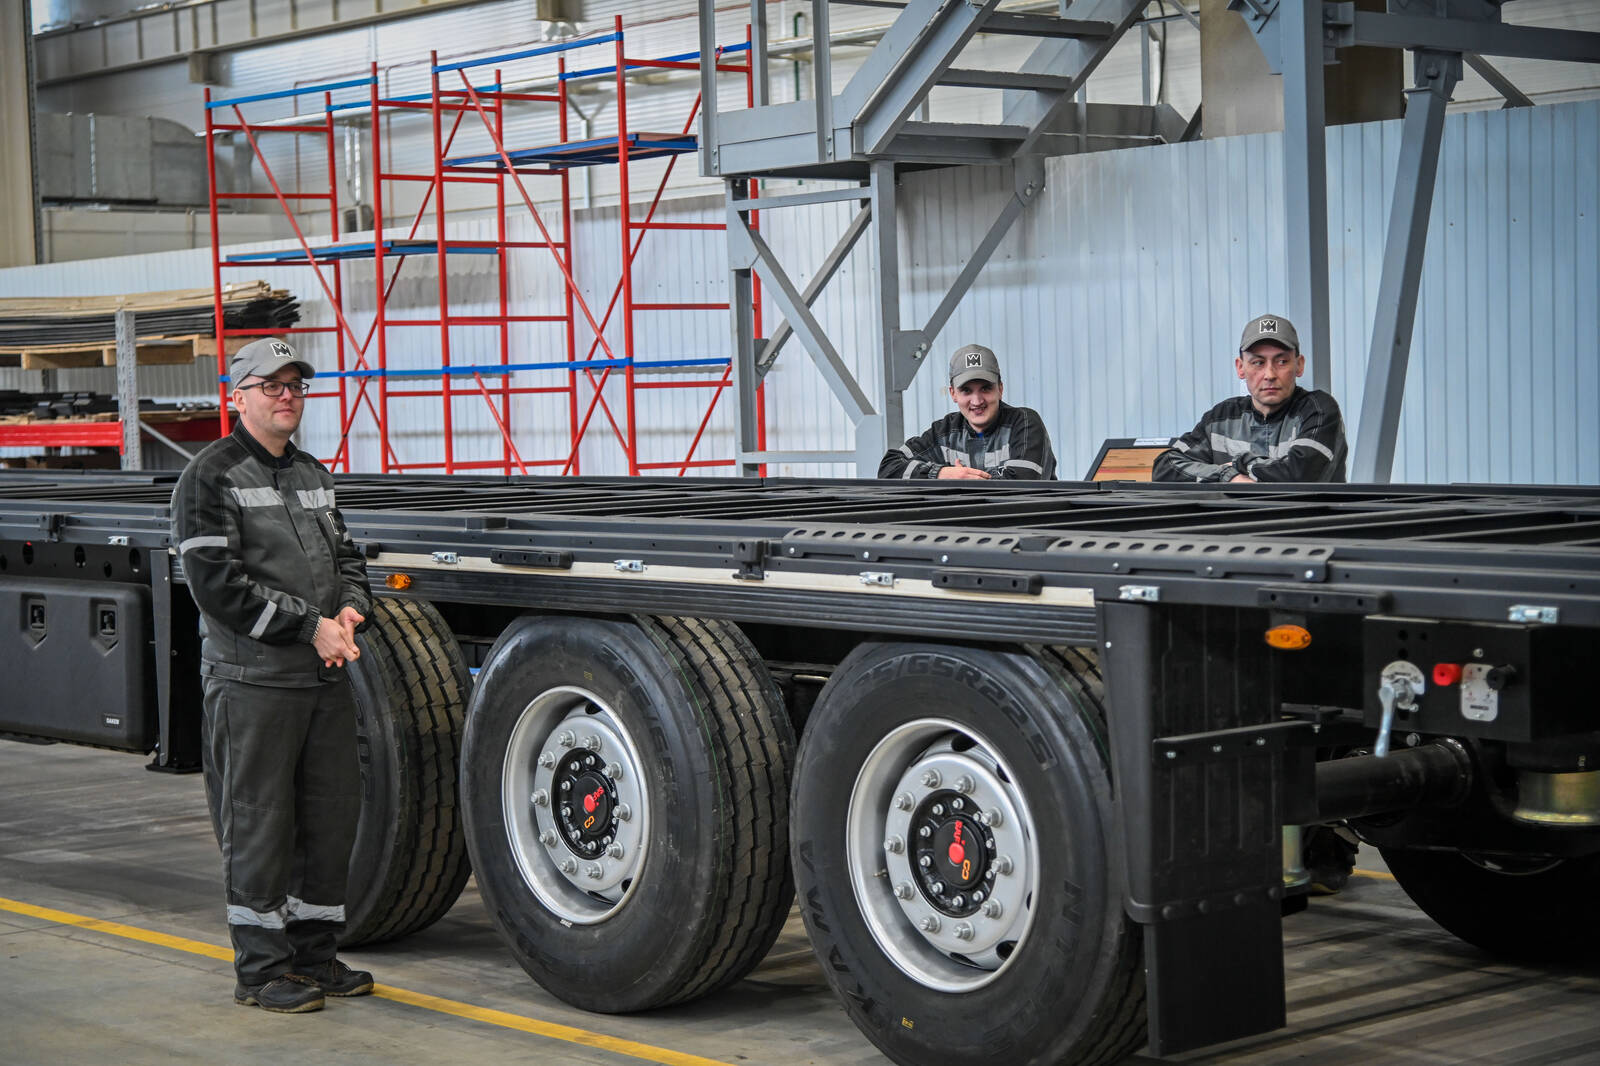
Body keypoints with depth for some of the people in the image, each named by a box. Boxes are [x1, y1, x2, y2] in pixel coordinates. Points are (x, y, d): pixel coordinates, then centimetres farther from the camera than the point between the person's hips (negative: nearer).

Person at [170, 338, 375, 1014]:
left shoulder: (314, 476, 17)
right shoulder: (210, 477, -7)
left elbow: (346, 557, 21)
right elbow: (216, 583, -15)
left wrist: (349, 611, -3)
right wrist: (311, 625, -17)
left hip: (326, 678, 7)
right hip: (252, 681, -7)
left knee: (333, 814, 10)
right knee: (259, 825, -2)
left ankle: (313, 953, 22)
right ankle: (262, 970, 7)